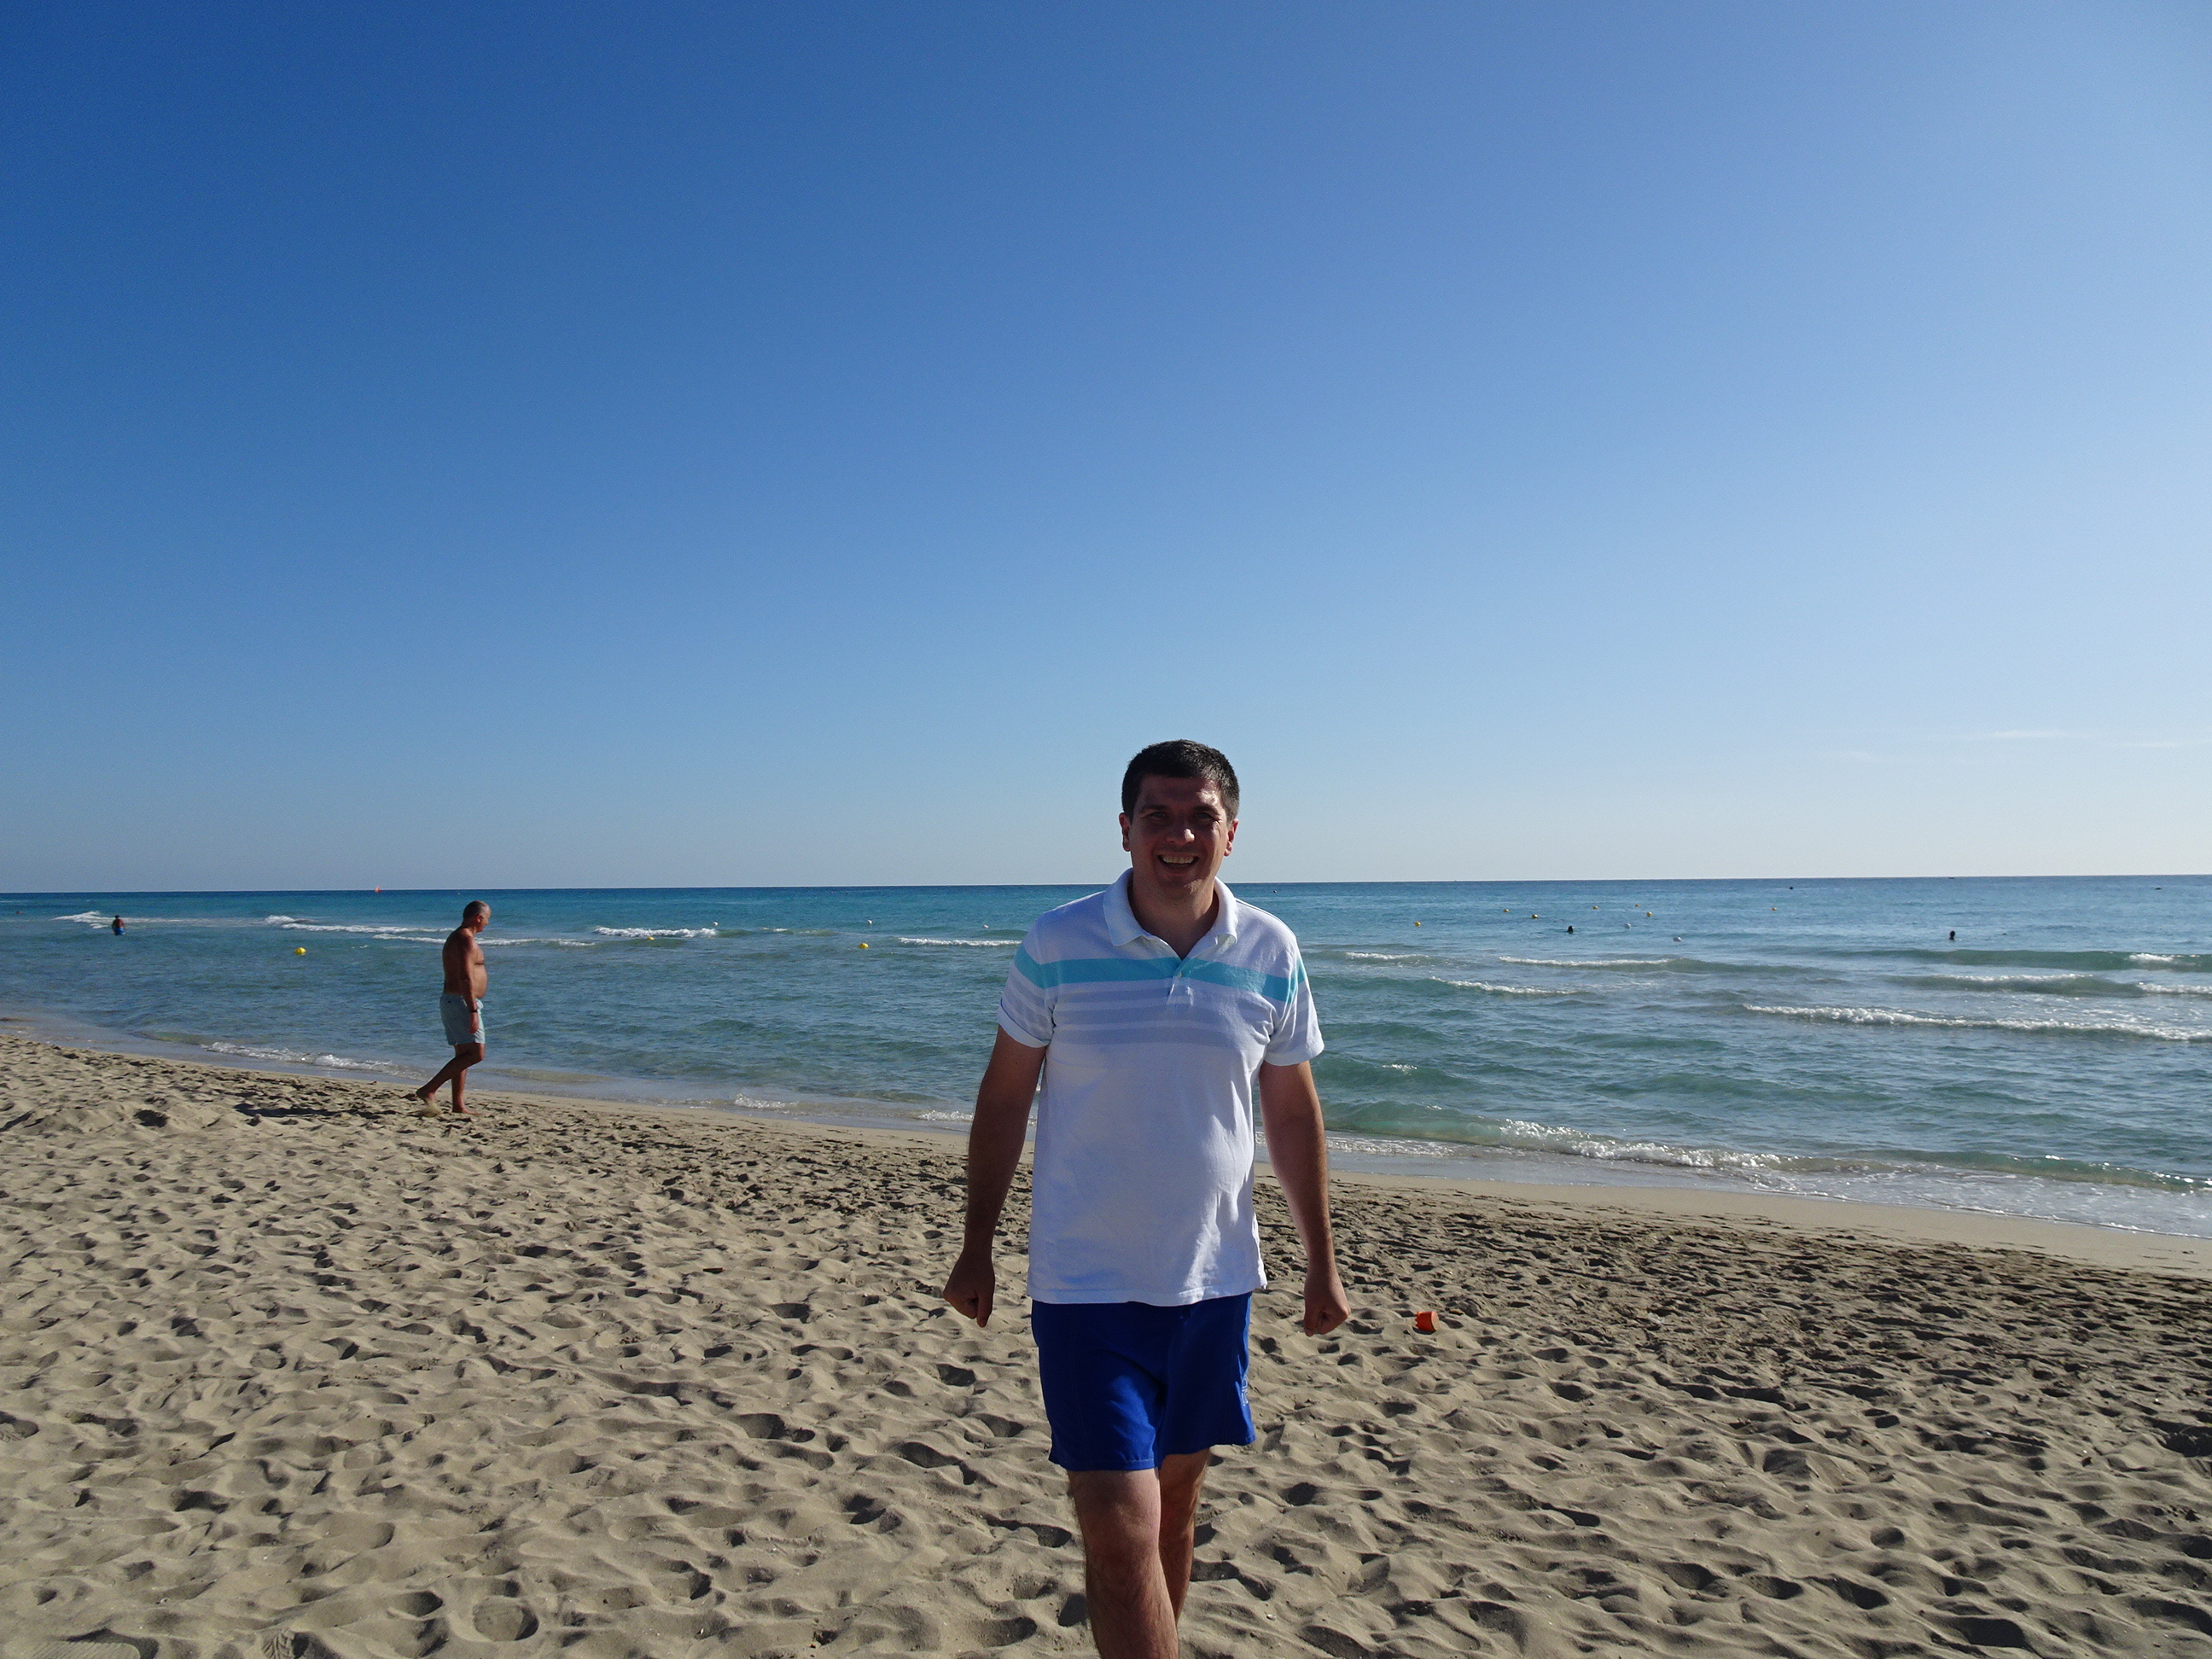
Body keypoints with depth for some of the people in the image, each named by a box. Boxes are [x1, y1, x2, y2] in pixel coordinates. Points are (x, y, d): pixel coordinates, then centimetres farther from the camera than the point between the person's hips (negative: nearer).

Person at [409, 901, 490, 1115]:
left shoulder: (455, 937, 18)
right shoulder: (466, 939, -15)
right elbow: (465, 978, -23)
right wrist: (473, 1011, -26)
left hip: (451, 1001, 11)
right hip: (461, 1002, -11)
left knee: (463, 1054, 12)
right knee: (475, 1054, -12)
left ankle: (458, 1105, 12)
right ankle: (429, 1090, -13)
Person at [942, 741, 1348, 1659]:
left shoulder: (1271, 953, -4)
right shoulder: (1056, 945, -11)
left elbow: (1292, 1112, 6)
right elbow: (1004, 1097, -1)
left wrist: (1321, 1261, 9)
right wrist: (977, 1247, 3)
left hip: (1213, 1277, 3)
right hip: (1086, 1282, -3)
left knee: (1174, 1504, 19)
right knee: (1119, 1526, -6)